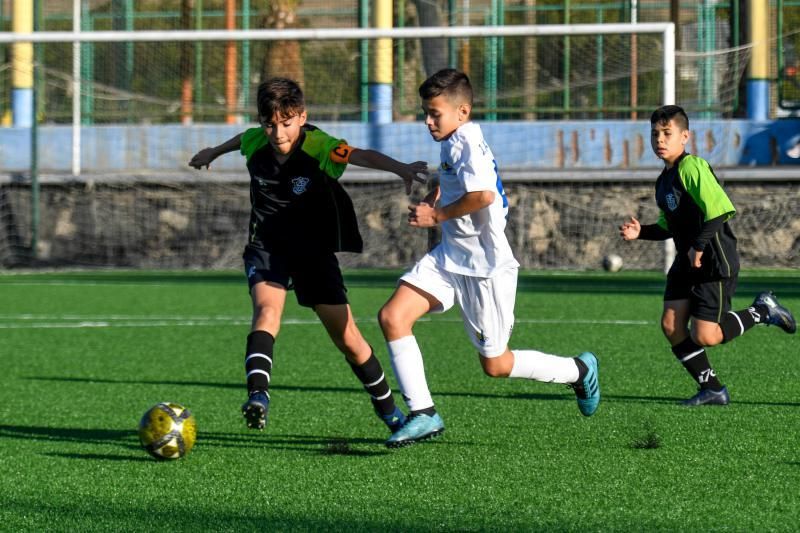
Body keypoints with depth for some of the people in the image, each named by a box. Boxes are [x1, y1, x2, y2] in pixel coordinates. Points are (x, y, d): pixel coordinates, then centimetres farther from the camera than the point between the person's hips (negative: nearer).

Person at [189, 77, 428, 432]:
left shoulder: (317, 146, -23)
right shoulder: (255, 142, -10)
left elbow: (363, 156, -39)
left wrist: (399, 168, -58)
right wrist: (213, 153, 36)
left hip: (314, 248, -2)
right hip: (266, 245, 2)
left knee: (347, 338, 2)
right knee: (267, 310, -29)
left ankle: (388, 410, 22)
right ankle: (257, 395, -43)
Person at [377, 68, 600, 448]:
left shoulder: (467, 141, -18)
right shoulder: (453, 143, 11)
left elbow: (483, 195, -33)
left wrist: (437, 215, -19)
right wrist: (430, 201, 13)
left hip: (485, 267, -9)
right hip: (449, 257, 9)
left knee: (495, 365, 2)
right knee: (392, 317, -9)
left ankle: (579, 370, 25)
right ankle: (423, 414, -6)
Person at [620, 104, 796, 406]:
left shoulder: (692, 168, -16)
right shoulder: (664, 180, 14)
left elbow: (720, 210, -25)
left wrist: (699, 246, -22)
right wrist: (640, 232, 6)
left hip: (715, 260, -9)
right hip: (686, 261, 9)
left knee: (704, 336, -11)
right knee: (670, 324, -4)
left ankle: (761, 311, 13)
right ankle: (712, 390, 7)